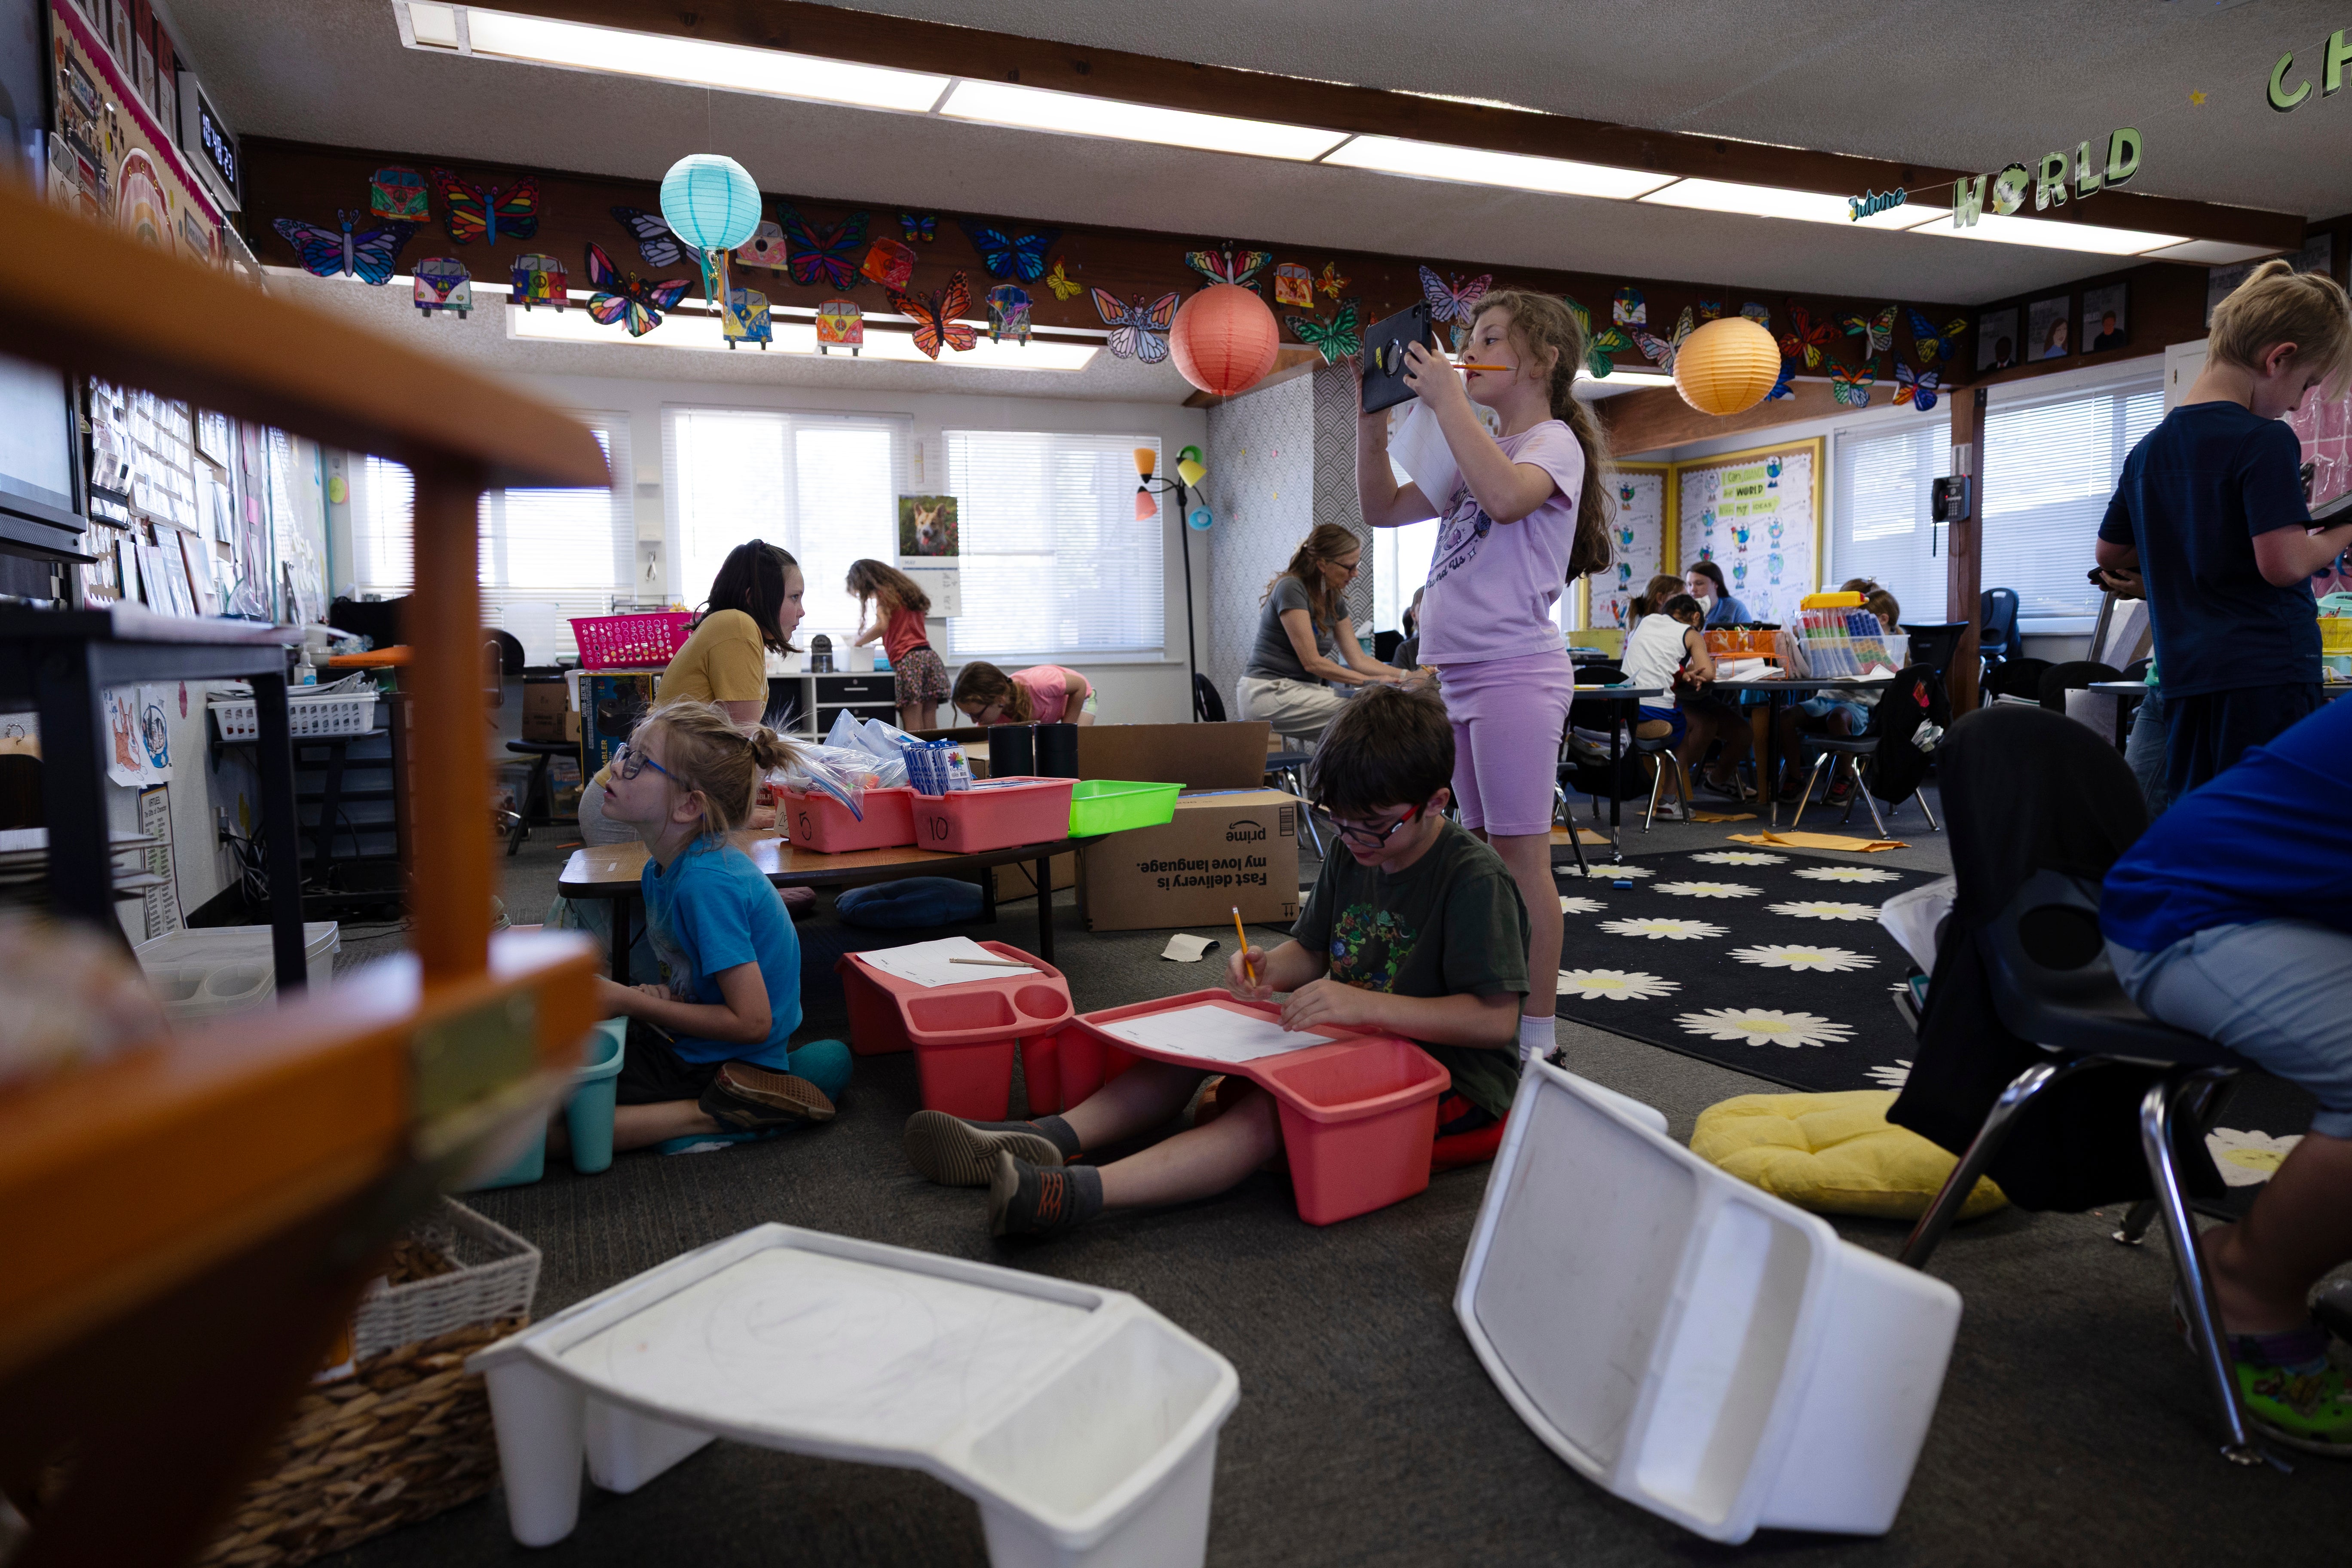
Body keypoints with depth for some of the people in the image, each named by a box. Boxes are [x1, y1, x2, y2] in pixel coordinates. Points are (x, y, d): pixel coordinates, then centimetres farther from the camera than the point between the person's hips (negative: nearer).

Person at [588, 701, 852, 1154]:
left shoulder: (707, 883, -24)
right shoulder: (660, 869, 3)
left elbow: (752, 1022, -24)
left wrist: (629, 1001, -16)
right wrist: (653, 995, -6)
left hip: (726, 1065, -9)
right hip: (680, 1042, 9)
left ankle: (719, 1113, -10)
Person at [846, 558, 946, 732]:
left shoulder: (884, 594, 2)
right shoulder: (907, 590, 25)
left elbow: (882, 626, -13)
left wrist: (858, 643, 2)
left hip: (908, 660, -7)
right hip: (930, 657, 7)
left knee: (913, 729, -10)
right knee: (930, 726, 1)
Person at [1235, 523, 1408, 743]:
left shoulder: (1335, 600, 13)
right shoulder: (1291, 588, -13)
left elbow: (1358, 659, 13)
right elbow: (1312, 662, -17)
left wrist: (1406, 675, 1)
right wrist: (1371, 681, -18)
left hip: (1301, 690, 8)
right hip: (1268, 691, -8)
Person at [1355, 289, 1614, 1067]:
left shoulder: (1553, 442, -4)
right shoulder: (1475, 454, 22)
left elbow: (1506, 496, -27)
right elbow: (1382, 508, 22)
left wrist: (1446, 399, -19)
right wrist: (1374, 416, 11)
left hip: (1516, 672, -8)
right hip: (1461, 675, 9)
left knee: (1521, 856, -6)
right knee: (1485, 853, 12)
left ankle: (1538, 1031, 2)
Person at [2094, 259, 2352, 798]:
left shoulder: (2148, 450, 11)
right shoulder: (2266, 441, -10)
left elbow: (2110, 554, 22)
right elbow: (2283, 563, -15)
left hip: (2185, 680, 7)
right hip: (2263, 676, -7)